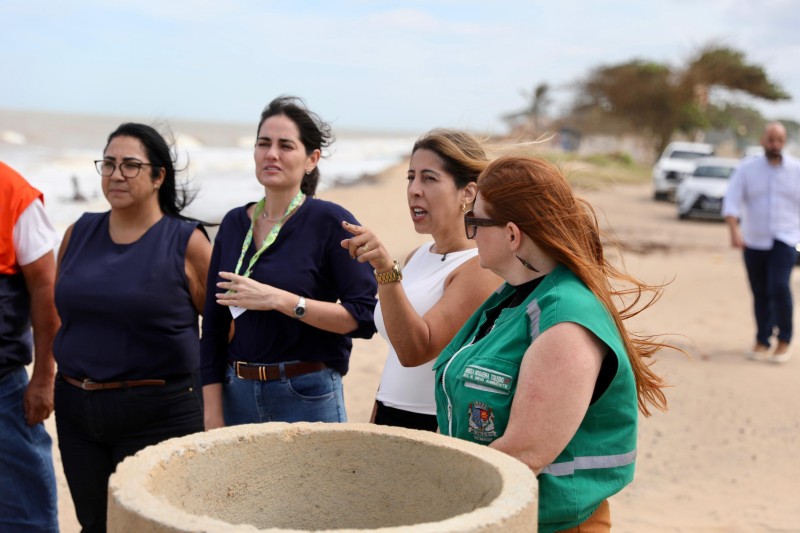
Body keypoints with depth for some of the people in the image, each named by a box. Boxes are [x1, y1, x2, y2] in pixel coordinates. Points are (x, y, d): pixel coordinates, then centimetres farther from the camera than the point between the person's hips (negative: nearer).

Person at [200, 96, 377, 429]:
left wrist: (280, 300, -21)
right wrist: (213, 416, 2)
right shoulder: (234, 224, 7)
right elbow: (214, 327, 7)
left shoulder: (331, 222, -8)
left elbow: (364, 317, -14)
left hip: (308, 398, -4)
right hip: (238, 394, 4)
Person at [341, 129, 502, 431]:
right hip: (390, 419, 7)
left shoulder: (481, 268, -14)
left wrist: (386, 271, -33)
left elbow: (415, 350, -24)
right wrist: (375, 425, 17)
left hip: (436, 427, -7)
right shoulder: (416, 258, 10)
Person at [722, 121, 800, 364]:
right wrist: (734, 230, -23)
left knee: (779, 286, -18)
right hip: (754, 241, 2)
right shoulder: (747, 169, 0)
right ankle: (762, 341, 22)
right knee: (760, 293, 7)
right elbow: (732, 201, -8)